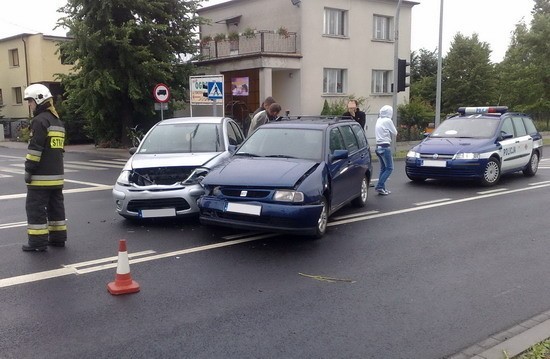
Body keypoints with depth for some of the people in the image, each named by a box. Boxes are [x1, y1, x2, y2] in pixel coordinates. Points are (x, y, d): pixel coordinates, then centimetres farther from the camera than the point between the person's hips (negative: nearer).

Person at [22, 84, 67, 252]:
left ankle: (38, 242, -1)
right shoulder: (57, 120, 17)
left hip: (41, 176, -9)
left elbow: (35, 149, -18)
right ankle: (58, 238, 19)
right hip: (56, 175, 9)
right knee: (56, 207, 13)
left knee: (35, 208, -3)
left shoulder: (40, 120, -13)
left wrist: (28, 169, -13)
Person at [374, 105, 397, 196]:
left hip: (378, 146, 8)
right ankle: (379, 186, -10)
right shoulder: (388, 121, -12)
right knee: (389, 168, -2)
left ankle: (382, 188, 14)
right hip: (385, 147, -8)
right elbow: (395, 133, -4)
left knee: (383, 168, 14)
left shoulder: (378, 120, 10)